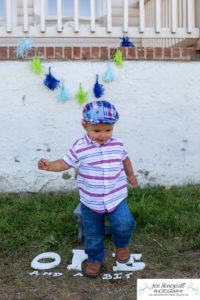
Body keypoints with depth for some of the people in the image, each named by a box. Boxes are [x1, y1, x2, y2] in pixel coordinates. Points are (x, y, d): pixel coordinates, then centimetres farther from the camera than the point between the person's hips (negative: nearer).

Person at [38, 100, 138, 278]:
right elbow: (65, 163, -7)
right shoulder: (80, 148, -13)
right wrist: (49, 165, -24)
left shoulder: (118, 144, -5)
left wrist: (130, 174, 15)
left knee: (124, 224, -15)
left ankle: (122, 245, 20)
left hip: (116, 198, 1)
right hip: (90, 201, 0)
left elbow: (125, 159, 16)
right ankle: (95, 259, 40)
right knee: (93, 233, 14)